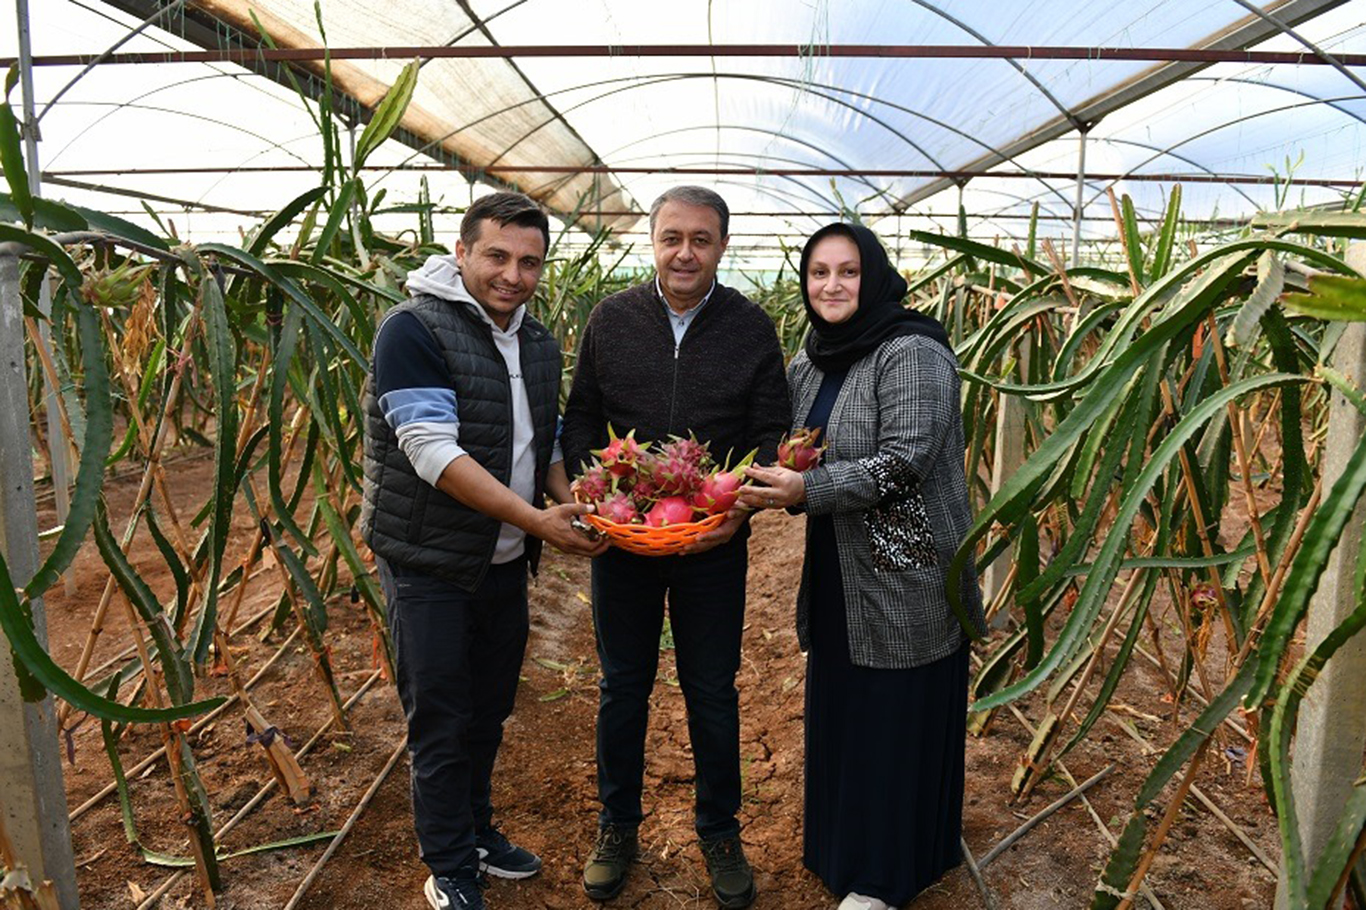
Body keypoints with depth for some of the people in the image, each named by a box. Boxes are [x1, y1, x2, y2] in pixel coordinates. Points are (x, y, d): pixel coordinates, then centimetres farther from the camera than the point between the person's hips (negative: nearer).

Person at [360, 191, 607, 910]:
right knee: (440, 723, 6)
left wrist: (572, 509, -2)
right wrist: (536, 519, -27)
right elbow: (434, 451, -25)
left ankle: (477, 831, 41)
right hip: (430, 563, -6)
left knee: (489, 710, 20)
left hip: (506, 562, 7)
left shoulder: (539, 344, 7)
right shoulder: (414, 330, -17)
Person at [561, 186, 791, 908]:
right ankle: (617, 824, 36)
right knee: (621, 686, 15)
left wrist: (740, 506, -18)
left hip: (715, 546, -1)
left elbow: (770, 434, -2)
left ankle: (719, 831, 34)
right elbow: (581, 418, 5)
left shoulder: (751, 328, -2)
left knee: (712, 692, 12)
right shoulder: (610, 320, 0)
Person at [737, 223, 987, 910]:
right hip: (838, 576, 8)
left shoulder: (912, 353, -16)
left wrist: (808, 489, -28)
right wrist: (775, 484, -4)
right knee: (838, 714, 19)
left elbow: (905, 462, -23)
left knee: (897, 723, 7)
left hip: (905, 579, -8)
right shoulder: (807, 365, 9)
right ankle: (842, 841, 42)